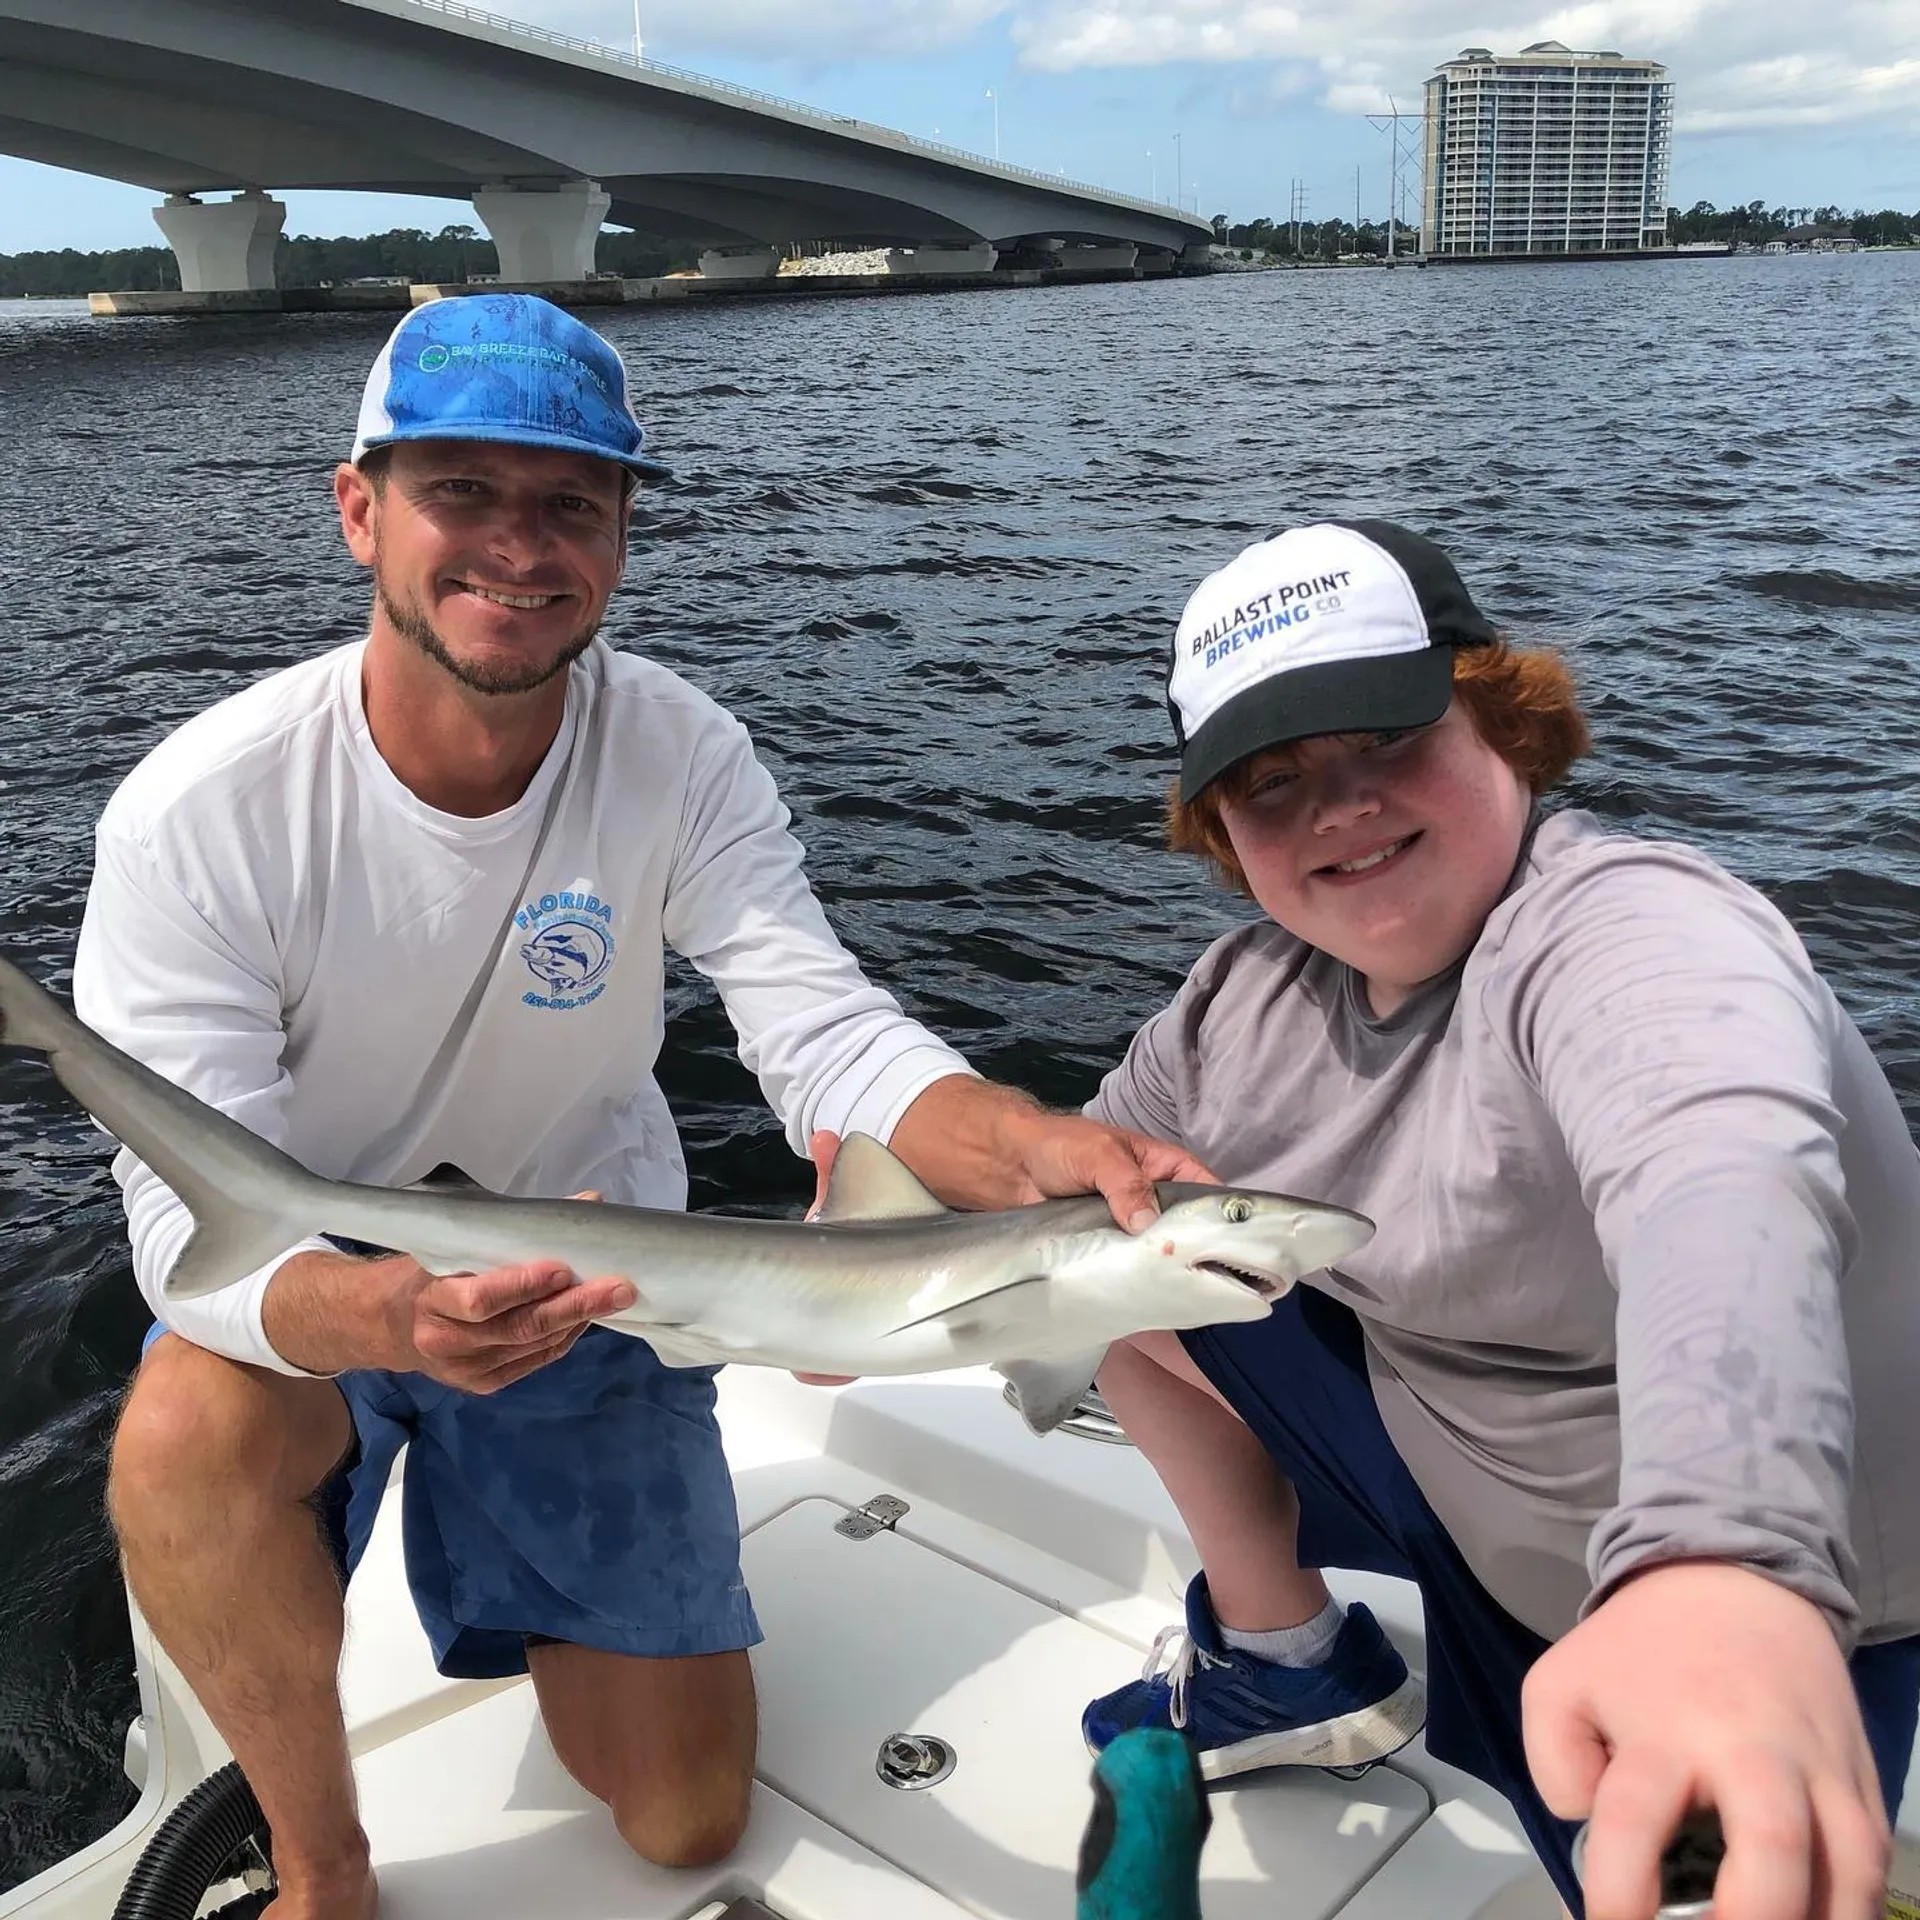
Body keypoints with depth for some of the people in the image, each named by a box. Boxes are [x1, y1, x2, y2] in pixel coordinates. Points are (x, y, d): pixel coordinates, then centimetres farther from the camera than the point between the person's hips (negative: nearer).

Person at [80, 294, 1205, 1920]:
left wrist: (1037, 1149, -50)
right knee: (186, 1435, -38)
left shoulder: (683, 760, -18)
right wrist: (391, 1316, -50)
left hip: (589, 1273, 2)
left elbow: (829, 1034, -27)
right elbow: (201, 1220, -27)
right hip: (308, 1284, -1)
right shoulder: (199, 815, -24)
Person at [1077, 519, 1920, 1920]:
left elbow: (1725, 1188, -52)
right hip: (1459, 1491, 6)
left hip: (1781, 1609, -6)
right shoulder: (1254, 990, -6)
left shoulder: (1626, 935, -30)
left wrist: (1724, 1563, -70)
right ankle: (1285, 1663, 19)